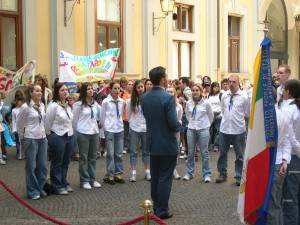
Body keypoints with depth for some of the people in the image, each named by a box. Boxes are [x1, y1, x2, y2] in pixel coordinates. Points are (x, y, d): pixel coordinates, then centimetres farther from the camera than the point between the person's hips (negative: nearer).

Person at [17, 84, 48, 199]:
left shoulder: (42, 105, 5)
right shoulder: (25, 107, -12)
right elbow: (19, 125, -3)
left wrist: (44, 133, 14)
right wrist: (22, 138, 5)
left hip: (42, 138, 6)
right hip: (31, 139, -6)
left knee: (43, 166, 8)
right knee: (31, 166, 3)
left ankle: (40, 189, 21)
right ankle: (32, 191, 14)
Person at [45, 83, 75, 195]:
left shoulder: (68, 105, 7)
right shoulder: (53, 106, -14)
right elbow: (48, 123, -9)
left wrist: (70, 133, 12)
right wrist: (50, 136, -2)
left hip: (69, 136, 7)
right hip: (57, 137, -7)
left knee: (66, 162, 14)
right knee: (57, 163, 5)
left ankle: (64, 183, 26)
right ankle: (58, 186, 13)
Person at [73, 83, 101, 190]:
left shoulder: (95, 104, 9)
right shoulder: (78, 105, -9)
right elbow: (74, 120, -3)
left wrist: (96, 129, 13)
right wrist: (78, 131, 1)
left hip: (94, 133, 5)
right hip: (83, 133, -5)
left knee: (93, 157, 10)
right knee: (83, 158, 3)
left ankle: (93, 179, 19)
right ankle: (84, 180, 10)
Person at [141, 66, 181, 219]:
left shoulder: (144, 97, 0)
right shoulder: (168, 98, -20)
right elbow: (173, 123, -21)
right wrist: (178, 125, 0)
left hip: (152, 142, 6)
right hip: (167, 144, -6)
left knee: (155, 176, 17)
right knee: (165, 177, 3)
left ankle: (156, 207, 27)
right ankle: (162, 210, 9)